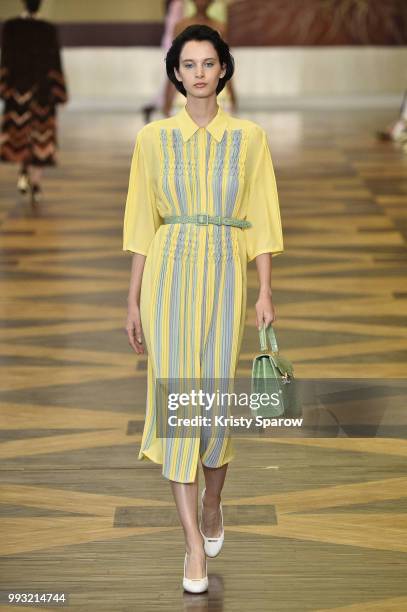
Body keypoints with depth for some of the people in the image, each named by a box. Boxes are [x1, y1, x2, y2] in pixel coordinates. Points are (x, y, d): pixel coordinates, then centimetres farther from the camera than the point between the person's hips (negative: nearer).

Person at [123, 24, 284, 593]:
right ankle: (195, 543, 0)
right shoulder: (153, 138, 4)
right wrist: (133, 300, 4)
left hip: (227, 274, 0)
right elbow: (142, 224, 5)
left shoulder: (249, 136, 3)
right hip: (169, 273, 0)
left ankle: (212, 500, 32)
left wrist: (266, 291, -2)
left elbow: (260, 218, 4)